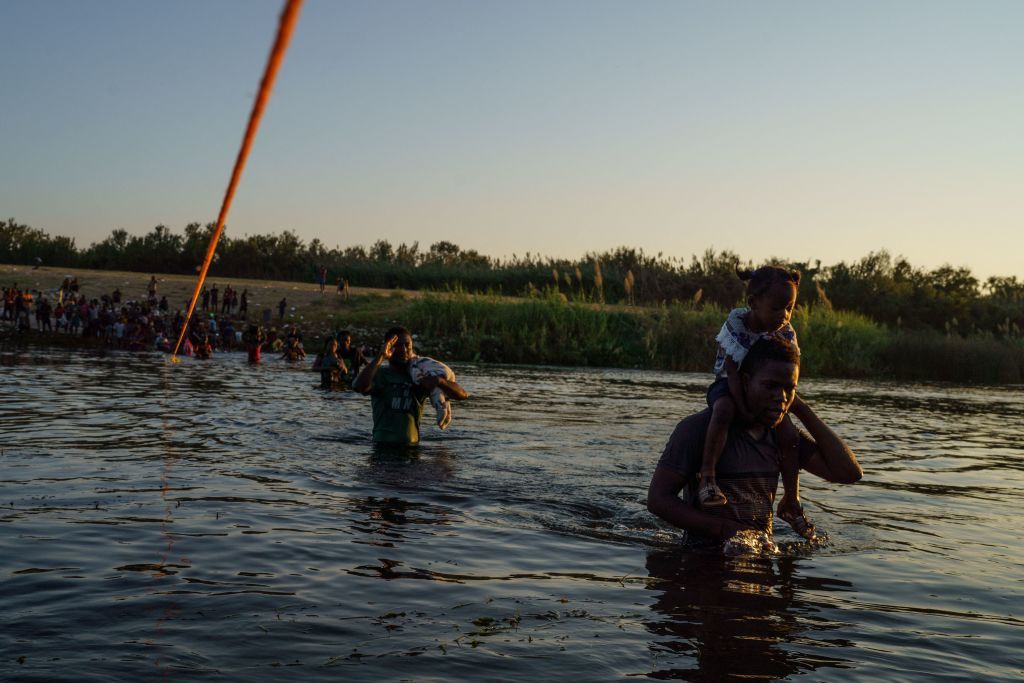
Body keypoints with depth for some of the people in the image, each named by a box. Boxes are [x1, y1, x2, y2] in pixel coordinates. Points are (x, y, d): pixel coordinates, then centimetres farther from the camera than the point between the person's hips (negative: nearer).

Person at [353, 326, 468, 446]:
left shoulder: (421, 377, 8)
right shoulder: (380, 374, 0)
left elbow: (462, 395, 3)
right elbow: (358, 386, -24)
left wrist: (439, 381, -17)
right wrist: (380, 357, -21)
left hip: (412, 445, 3)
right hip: (383, 445, -2)